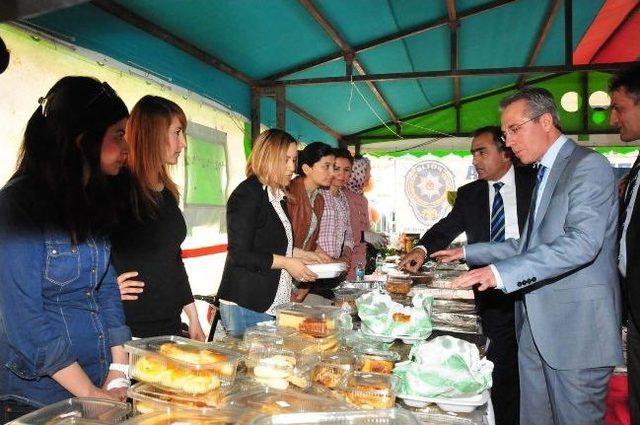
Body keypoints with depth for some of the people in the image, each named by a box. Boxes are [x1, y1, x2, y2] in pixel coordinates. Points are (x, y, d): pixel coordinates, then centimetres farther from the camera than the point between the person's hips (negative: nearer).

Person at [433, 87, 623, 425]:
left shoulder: (588, 165, -11)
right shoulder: (543, 173, 18)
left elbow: (583, 242, -25)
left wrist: (501, 271, -31)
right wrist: (467, 253, 17)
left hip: (576, 324, -8)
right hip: (535, 322, 8)